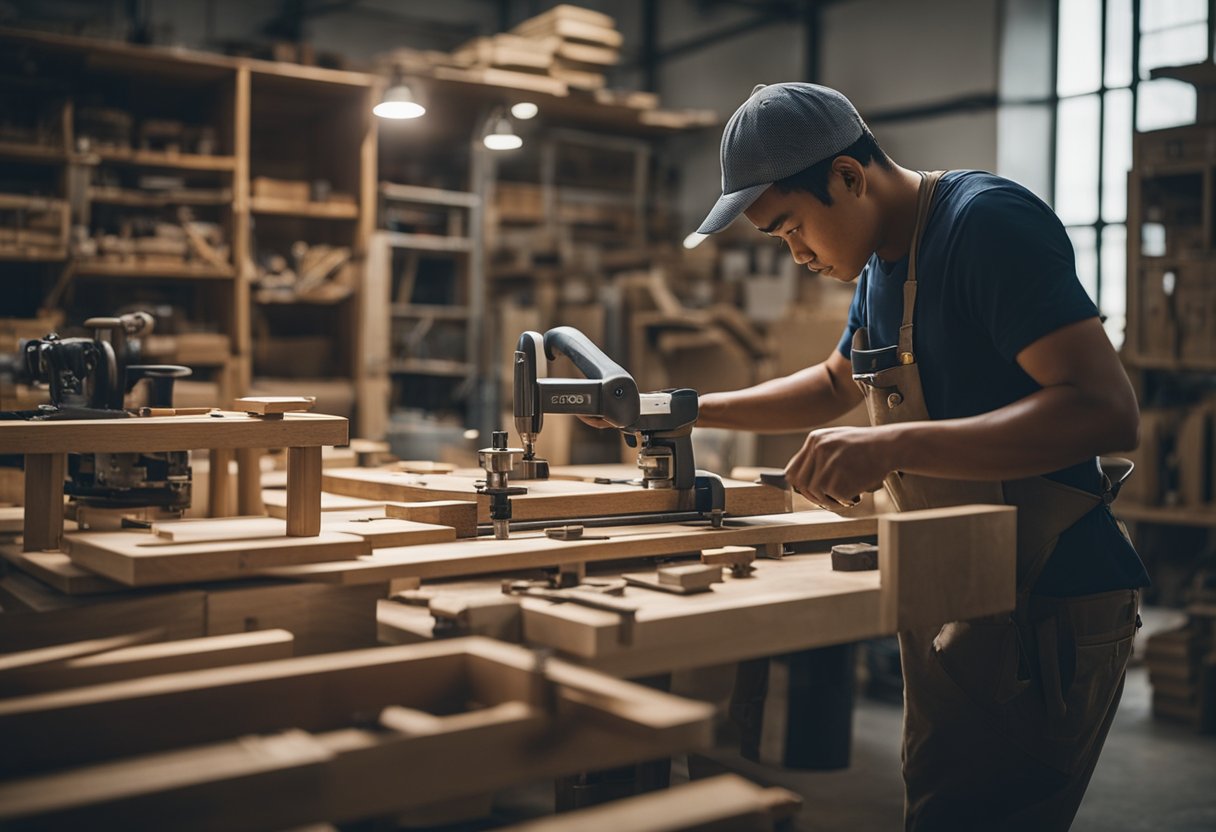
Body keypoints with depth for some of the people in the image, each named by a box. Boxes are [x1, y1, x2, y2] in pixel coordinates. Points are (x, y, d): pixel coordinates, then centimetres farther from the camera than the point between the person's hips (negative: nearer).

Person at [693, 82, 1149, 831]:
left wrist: (895, 446, -32)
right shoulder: (884, 261, 12)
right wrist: (686, 410, 20)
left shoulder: (988, 221, -17)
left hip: (1045, 612, -9)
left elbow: (1107, 410, -26)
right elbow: (839, 384, 29)